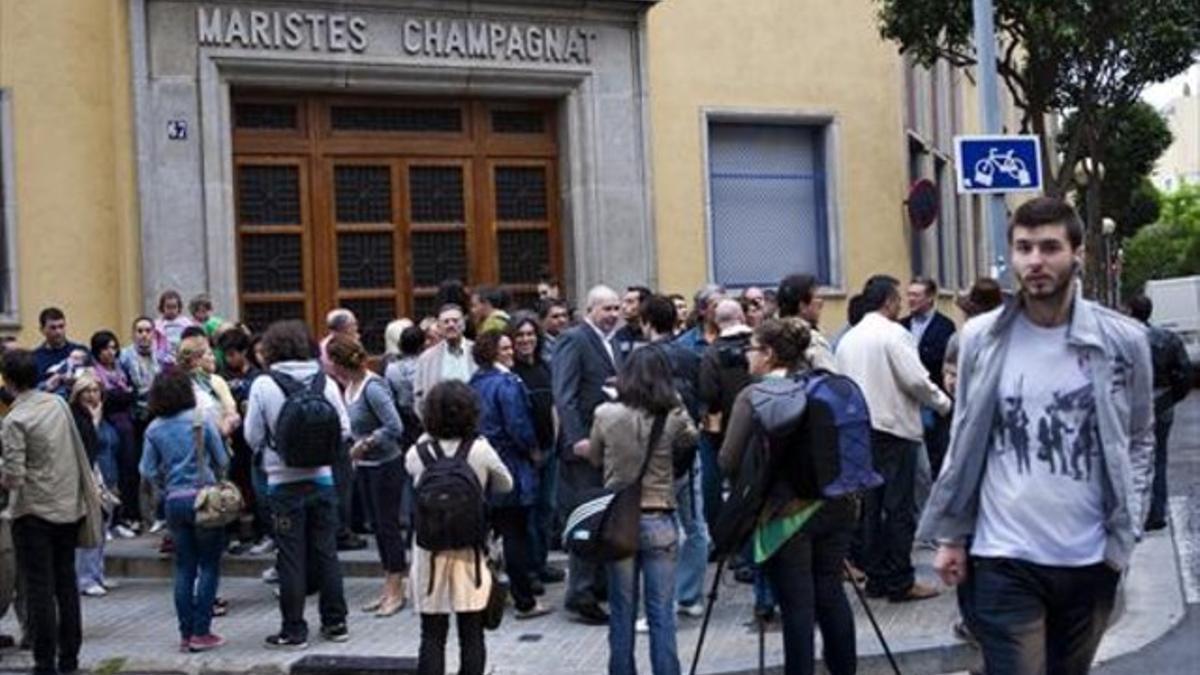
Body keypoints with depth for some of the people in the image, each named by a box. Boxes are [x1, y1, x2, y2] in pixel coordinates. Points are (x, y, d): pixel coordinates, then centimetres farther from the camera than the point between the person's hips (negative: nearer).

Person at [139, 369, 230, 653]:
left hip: (175, 502, 4)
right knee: (209, 566, 4)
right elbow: (222, 461, -2)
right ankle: (201, 632, 1)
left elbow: (148, 471, 0)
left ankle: (186, 634, 13)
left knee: (184, 568, 11)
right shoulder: (201, 419, -7)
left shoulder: (154, 429, 1)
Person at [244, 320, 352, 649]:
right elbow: (344, 430, -1)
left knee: (291, 558, 5)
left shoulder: (263, 385, -10)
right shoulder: (325, 381, -3)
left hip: (284, 483, -3)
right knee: (326, 552, 13)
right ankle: (335, 622, 20)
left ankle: (294, 629, 9)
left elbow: (253, 437, -7)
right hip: (322, 478, 3)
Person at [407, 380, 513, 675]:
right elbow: (505, 484, 6)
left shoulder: (420, 450, -6)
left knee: (432, 635, 7)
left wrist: (429, 436, 10)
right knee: (471, 634, 8)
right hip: (471, 550, -1)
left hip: (430, 550, 1)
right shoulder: (480, 449, -8)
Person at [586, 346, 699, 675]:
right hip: (659, 521, -1)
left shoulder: (605, 415, -7)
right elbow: (692, 438, 14)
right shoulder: (673, 417, -9)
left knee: (622, 612, 10)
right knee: (662, 614, 4)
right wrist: (675, 400, 11)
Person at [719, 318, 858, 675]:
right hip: (834, 505, 5)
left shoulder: (753, 397, -8)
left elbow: (729, 462, -12)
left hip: (786, 513, -5)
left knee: (797, 604, 1)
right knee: (830, 593, 14)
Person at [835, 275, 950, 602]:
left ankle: (876, 577, 15)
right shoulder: (894, 333, -10)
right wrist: (944, 403, -1)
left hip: (860, 430, 7)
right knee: (899, 507, -3)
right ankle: (900, 582, -1)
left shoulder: (848, 339, 11)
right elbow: (916, 380, -15)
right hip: (894, 428, -7)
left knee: (871, 505, 10)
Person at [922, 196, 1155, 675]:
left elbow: (1140, 440, 6)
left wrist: (1125, 531, -2)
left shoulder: (1124, 340, -2)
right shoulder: (980, 338, -1)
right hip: (1005, 559, -1)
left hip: (1091, 558, 2)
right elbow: (964, 443, 6)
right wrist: (950, 535, 5)